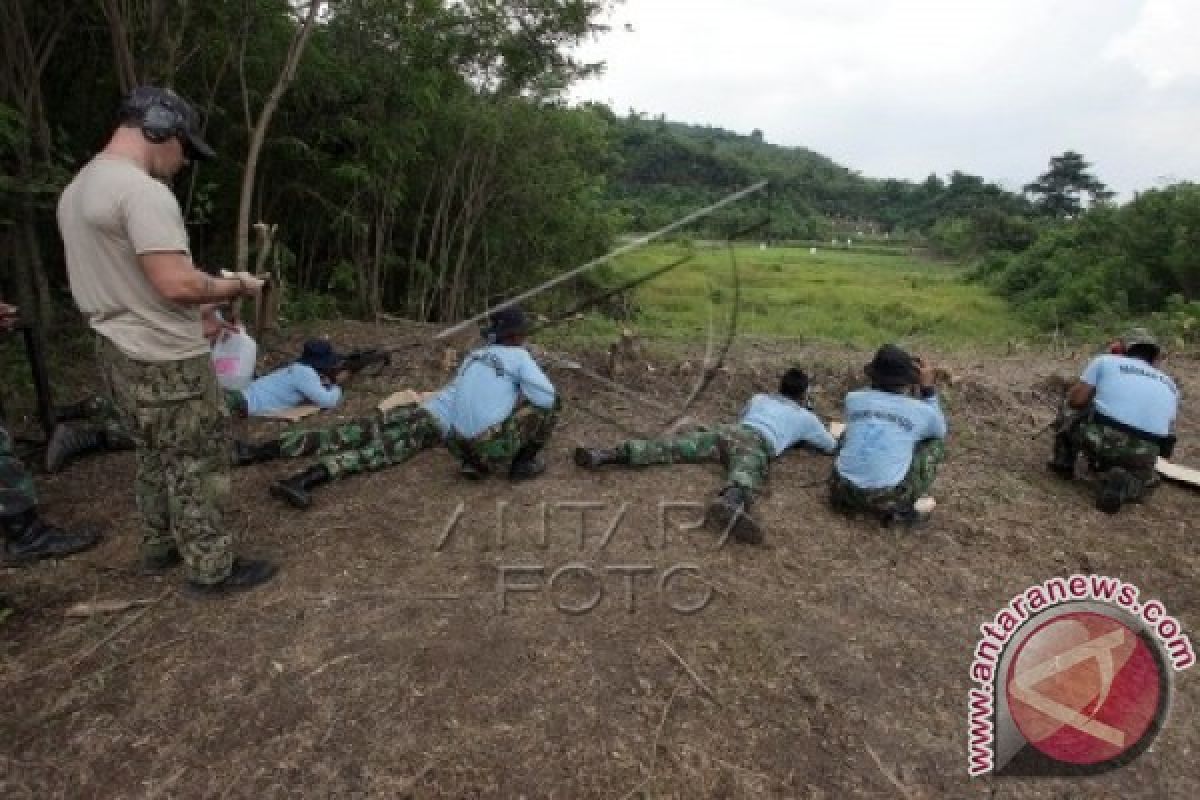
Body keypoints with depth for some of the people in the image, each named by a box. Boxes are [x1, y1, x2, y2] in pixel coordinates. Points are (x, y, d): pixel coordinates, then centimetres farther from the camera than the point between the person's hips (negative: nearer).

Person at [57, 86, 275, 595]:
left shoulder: (77, 188, 13)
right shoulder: (143, 190, -20)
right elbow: (176, 283, -28)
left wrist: (194, 313, 15)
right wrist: (234, 287, -10)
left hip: (119, 353, 10)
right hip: (165, 361, -10)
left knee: (158, 457, 22)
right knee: (197, 464, 1)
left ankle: (160, 547, 36)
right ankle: (210, 568, 12)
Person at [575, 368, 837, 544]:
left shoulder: (759, 398, 41)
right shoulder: (806, 417, 33)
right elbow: (832, 446, 45)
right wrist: (804, 437, 63)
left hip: (727, 431, 4)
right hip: (758, 443, -4)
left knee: (670, 446, -9)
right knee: (745, 476, -34)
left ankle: (603, 454, -26)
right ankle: (728, 505, -72)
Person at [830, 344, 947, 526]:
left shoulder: (853, 399, 8)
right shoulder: (921, 410, 3)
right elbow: (941, 430, 29)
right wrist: (928, 387, 24)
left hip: (843, 491, 4)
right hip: (888, 498, -3)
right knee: (936, 442, 18)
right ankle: (901, 509, 8)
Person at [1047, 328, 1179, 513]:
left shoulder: (1106, 361, 13)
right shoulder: (1170, 385, 26)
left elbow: (1076, 400, 3)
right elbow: (1167, 431, 27)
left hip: (1098, 438, -2)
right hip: (1142, 454, 2)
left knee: (1070, 411, 27)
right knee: (1147, 479, 34)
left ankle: (1064, 461, 24)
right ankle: (1122, 484, 1)